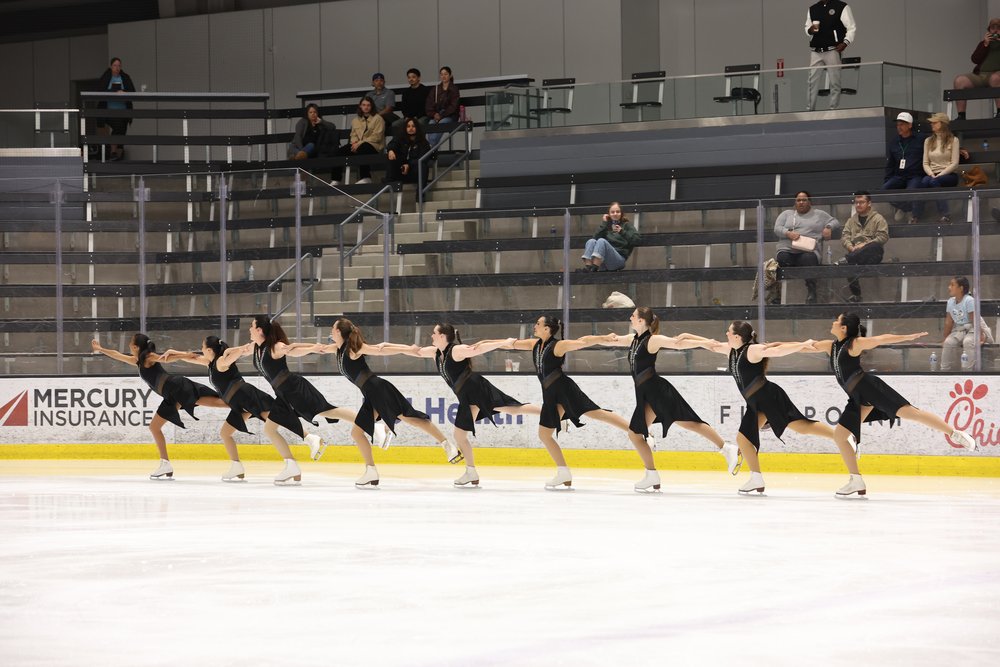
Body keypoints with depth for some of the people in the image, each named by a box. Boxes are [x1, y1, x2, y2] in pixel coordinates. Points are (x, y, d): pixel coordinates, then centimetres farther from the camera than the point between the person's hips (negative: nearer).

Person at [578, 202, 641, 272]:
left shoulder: (626, 225, 18)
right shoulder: (607, 225, 26)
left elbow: (638, 240, 2)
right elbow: (595, 237, 8)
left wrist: (622, 232, -4)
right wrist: (604, 224, 7)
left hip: (619, 258, -3)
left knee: (601, 241, -28)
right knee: (591, 241, -23)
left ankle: (593, 268, -47)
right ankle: (587, 267, -44)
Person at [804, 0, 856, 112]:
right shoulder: (812, 9, 12)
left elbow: (851, 28, -2)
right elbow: (807, 27, 21)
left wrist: (845, 43, -16)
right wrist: (810, 30, -4)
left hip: (832, 50, -4)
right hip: (815, 51, 4)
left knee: (835, 83, 0)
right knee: (812, 83, 3)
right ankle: (808, 110, 8)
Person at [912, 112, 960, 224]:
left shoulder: (953, 140, 4)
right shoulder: (928, 141, 17)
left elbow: (954, 163, -4)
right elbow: (925, 163, 11)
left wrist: (939, 175, -14)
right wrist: (931, 174, -10)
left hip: (948, 175, -3)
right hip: (932, 175, 3)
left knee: (934, 182, -37)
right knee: (924, 181, -34)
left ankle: (944, 215, -37)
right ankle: (916, 216, -37)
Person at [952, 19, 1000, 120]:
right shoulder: (984, 43, 26)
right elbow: (975, 59, 8)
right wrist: (985, 44, -3)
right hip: (980, 75, 4)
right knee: (959, 80, -21)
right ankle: (961, 115, -22)